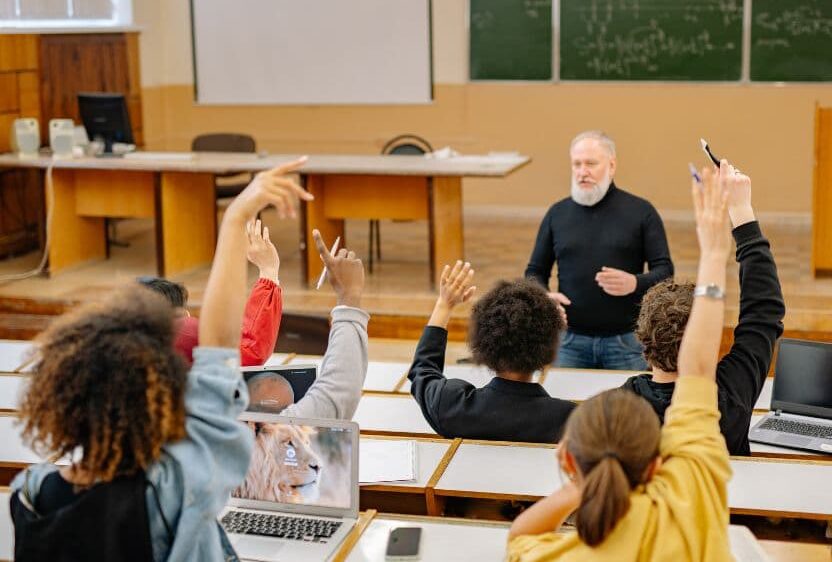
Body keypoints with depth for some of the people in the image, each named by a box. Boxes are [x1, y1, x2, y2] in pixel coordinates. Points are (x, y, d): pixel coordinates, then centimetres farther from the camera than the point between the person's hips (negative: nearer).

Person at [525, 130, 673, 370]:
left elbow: (664, 270, 0)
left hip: (626, 341, -2)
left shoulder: (641, 212, 1)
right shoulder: (557, 213, 8)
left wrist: (635, 283, -21)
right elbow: (535, 271, 14)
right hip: (570, 340, 2)